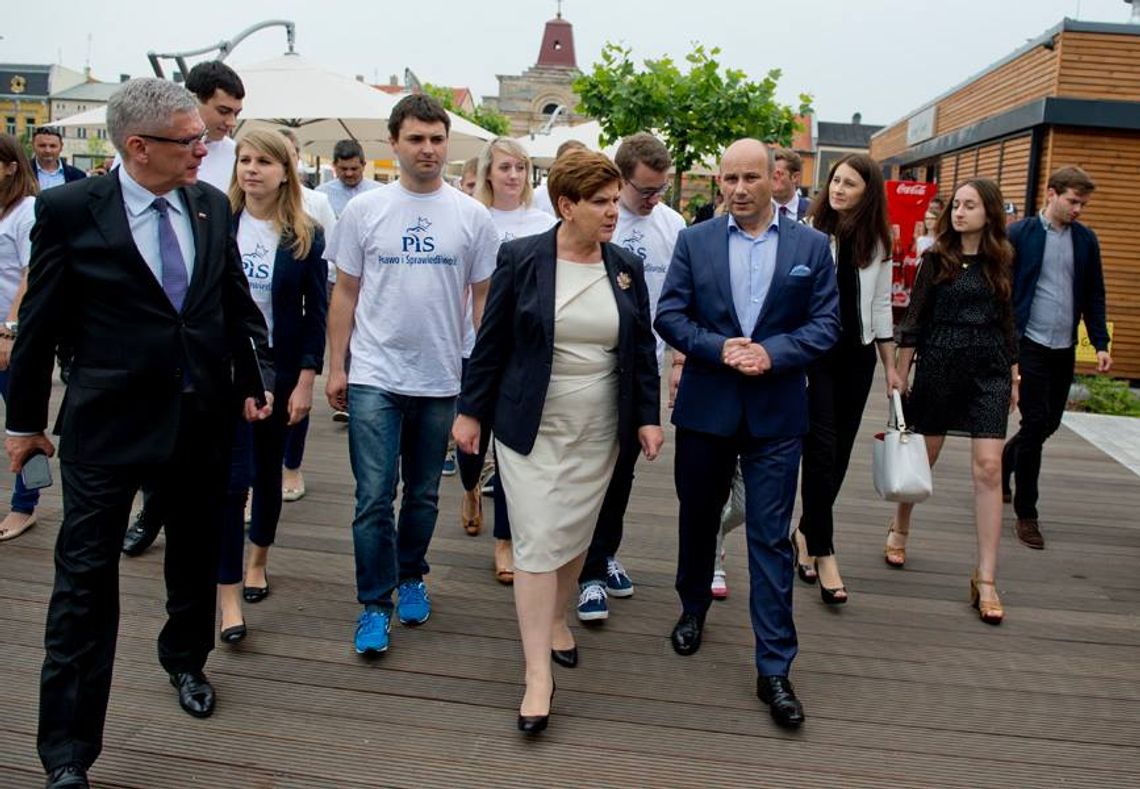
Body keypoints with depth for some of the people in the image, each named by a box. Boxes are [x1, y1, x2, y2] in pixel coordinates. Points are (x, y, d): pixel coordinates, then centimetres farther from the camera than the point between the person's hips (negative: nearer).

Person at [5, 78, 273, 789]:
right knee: (86, 579, 0)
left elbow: (236, 301, 11)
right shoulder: (69, 210, -10)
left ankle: (186, 660, 47)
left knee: (196, 559, 20)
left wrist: (256, 379, 9)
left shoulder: (211, 205, 1)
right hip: (108, 423, -4)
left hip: (203, 417, 4)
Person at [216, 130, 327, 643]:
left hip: (280, 370, 1)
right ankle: (229, 595, 2)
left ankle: (258, 560, 38)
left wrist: (305, 381, -6)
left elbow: (317, 312, -2)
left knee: (268, 470, 15)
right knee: (231, 476, -5)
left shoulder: (306, 236, -4)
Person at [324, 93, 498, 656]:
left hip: (441, 379, 1)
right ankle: (374, 604, 11)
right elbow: (345, 294, 4)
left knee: (423, 495, 15)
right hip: (375, 377, -1)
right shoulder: (364, 210, 0)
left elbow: (484, 297, 6)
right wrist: (336, 367, 1)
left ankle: (411, 577, 35)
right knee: (374, 499, -2)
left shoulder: (471, 217, 1)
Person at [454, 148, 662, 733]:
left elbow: (642, 350, 8)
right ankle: (537, 673, 0)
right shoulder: (521, 258, -7)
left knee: (576, 535, 14)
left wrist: (648, 417, 3)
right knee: (537, 541, -5)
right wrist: (471, 411, -2)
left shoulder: (626, 268, 3)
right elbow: (491, 342, -3)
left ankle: (554, 618, 38)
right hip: (531, 427, -3)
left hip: (598, 431, 4)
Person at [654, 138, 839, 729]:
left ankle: (774, 667, 7)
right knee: (698, 519, 17)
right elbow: (669, 315, -1)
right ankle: (693, 609, 43)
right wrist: (719, 348, -17)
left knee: (771, 539, 0)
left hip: (776, 412, -1)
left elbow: (825, 324, -1)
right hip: (706, 407, 1)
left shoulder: (811, 246, 2)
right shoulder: (694, 241, 2)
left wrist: (772, 353, -17)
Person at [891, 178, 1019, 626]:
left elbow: (1007, 322, 12)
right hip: (939, 366, -1)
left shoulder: (1002, 262, 6)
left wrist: (1014, 376, 12)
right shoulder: (936, 258, 0)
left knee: (988, 469, -6)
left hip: (989, 371, 1)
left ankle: (986, 580, -3)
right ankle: (899, 530, 39)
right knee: (921, 455, 11)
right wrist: (901, 372, -1)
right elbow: (915, 317, 1)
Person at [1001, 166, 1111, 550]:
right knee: (1035, 424, -6)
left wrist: (1100, 343, 5)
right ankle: (1026, 514, 4)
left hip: (1065, 348, 5)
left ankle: (1003, 463, 39)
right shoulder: (1019, 234, -4)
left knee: (1049, 424, 11)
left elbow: (1094, 295, 12)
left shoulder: (1086, 240, 8)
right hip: (1030, 343, -5)